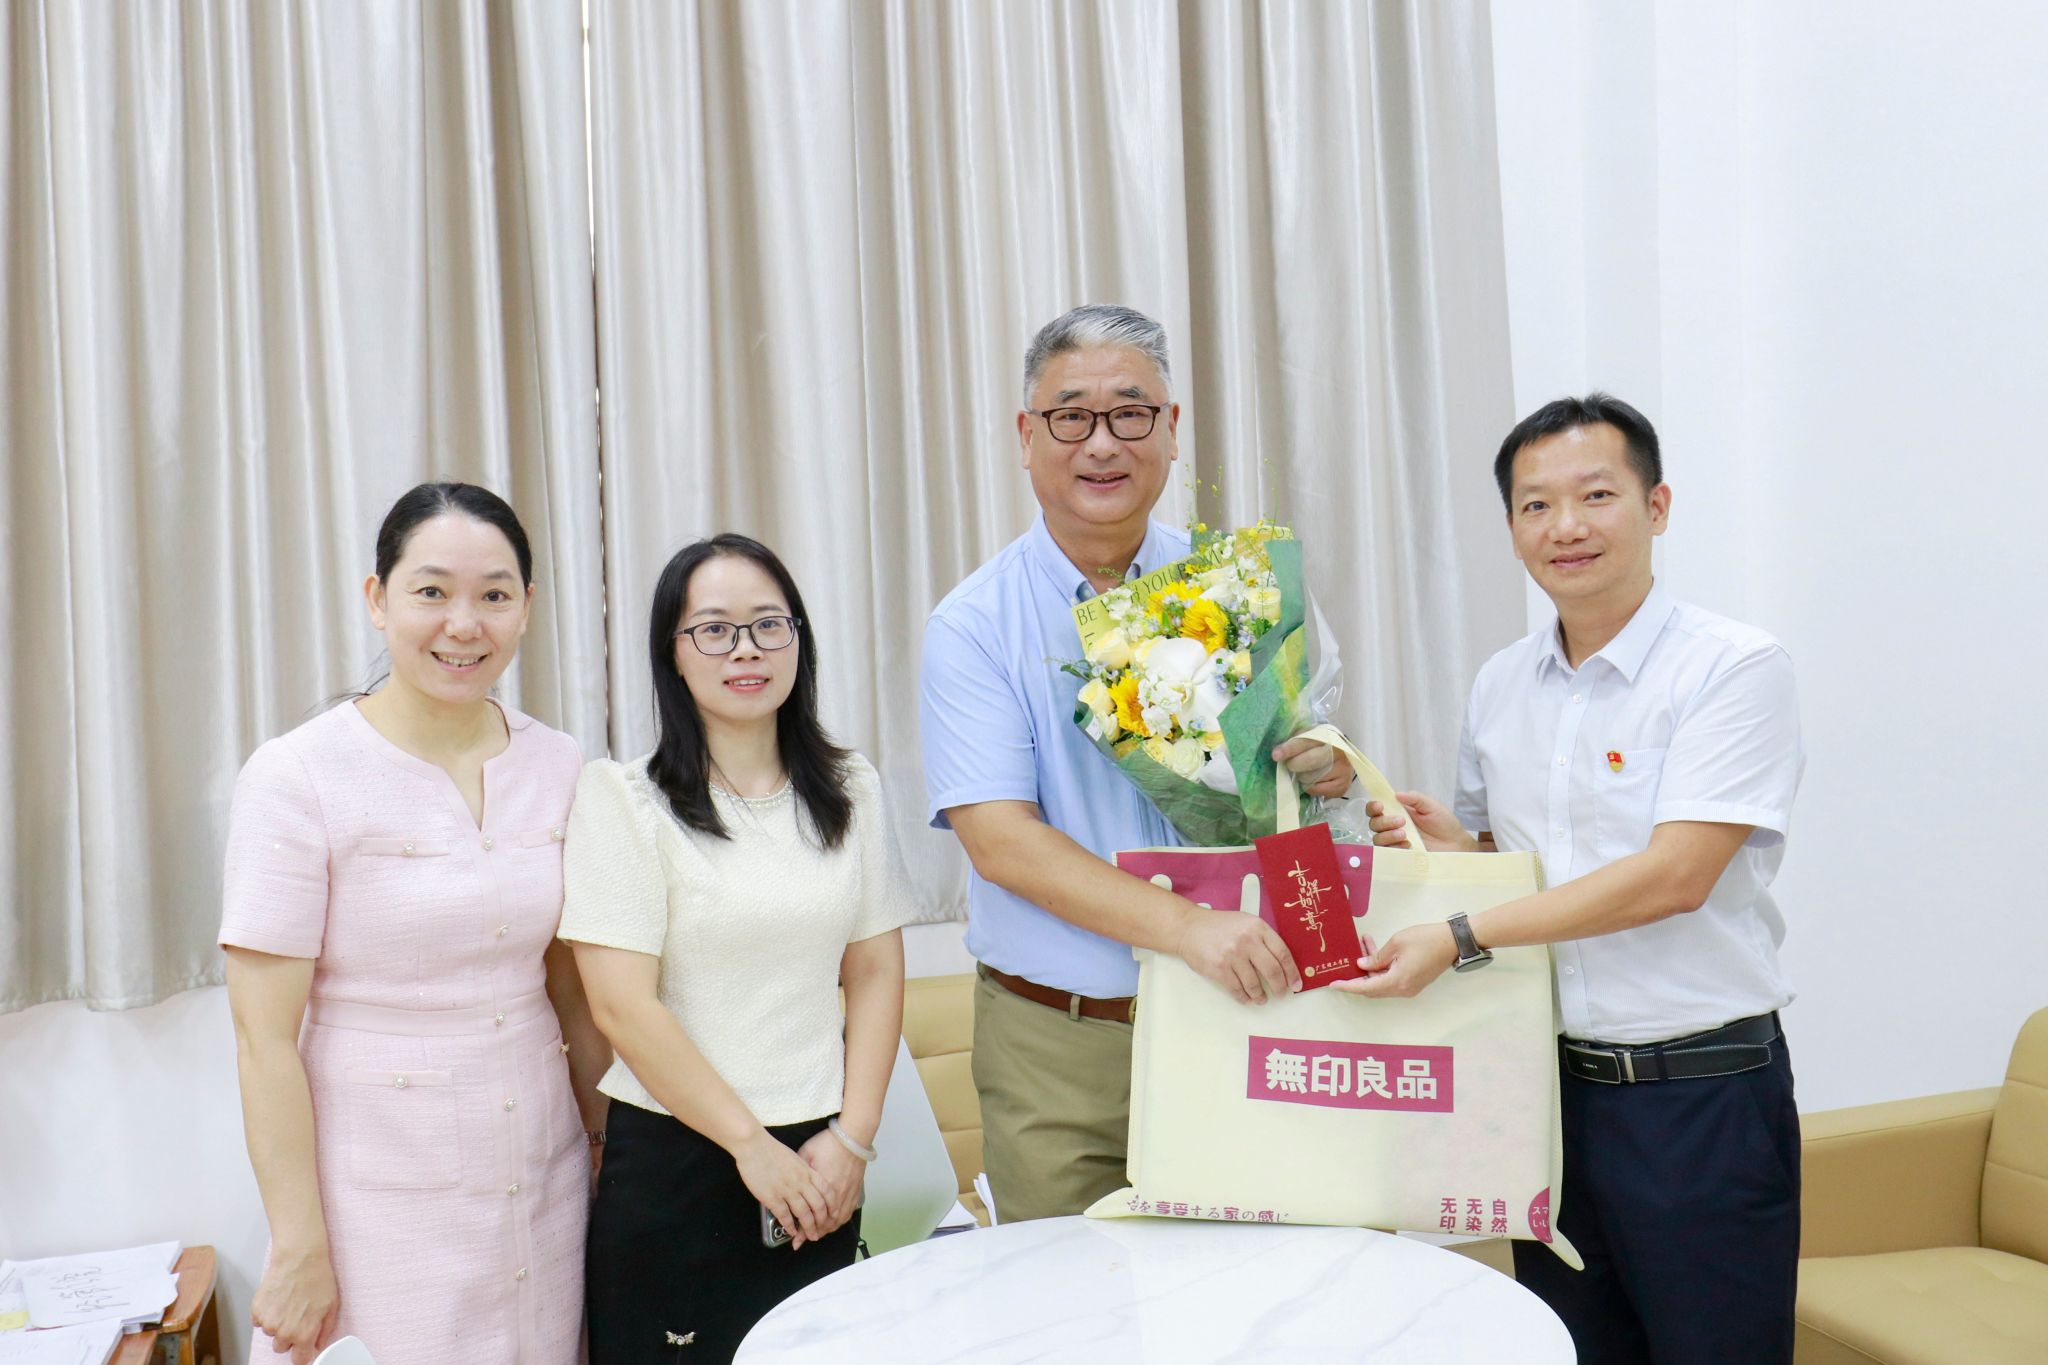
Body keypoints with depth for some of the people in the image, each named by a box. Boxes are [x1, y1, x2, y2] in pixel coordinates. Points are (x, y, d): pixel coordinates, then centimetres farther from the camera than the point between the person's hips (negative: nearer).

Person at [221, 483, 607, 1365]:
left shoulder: (559, 769, 1)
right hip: (378, 1190, -4)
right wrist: (298, 1246, -11)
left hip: (541, 1182, 4)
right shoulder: (296, 778, -11)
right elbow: (265, 1037, -11)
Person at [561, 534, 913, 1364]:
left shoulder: (850, 791, 5)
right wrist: (753, 1145, -11)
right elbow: (623, 1007, -12)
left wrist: (852, 1136, -4)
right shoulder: (623, 798, -8)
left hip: (821, 1165, 4)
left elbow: (876, 972, 5)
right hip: (675, 1163, -3)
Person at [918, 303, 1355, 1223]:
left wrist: (1330, 766, -11)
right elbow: (999, 838, -16)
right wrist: (1185, 926, -27)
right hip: (1056, 1049, -2)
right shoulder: (975, 624, -6)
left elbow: (1300, 753, 14)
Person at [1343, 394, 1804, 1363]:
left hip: (1702, 1095, -5)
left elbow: (1673, 876, -20)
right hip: (1550, 1084, 6)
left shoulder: (1734, 668, -11)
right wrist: (1446, 843, -6)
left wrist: (1461, 939, -24)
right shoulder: (1500, 683, 7)